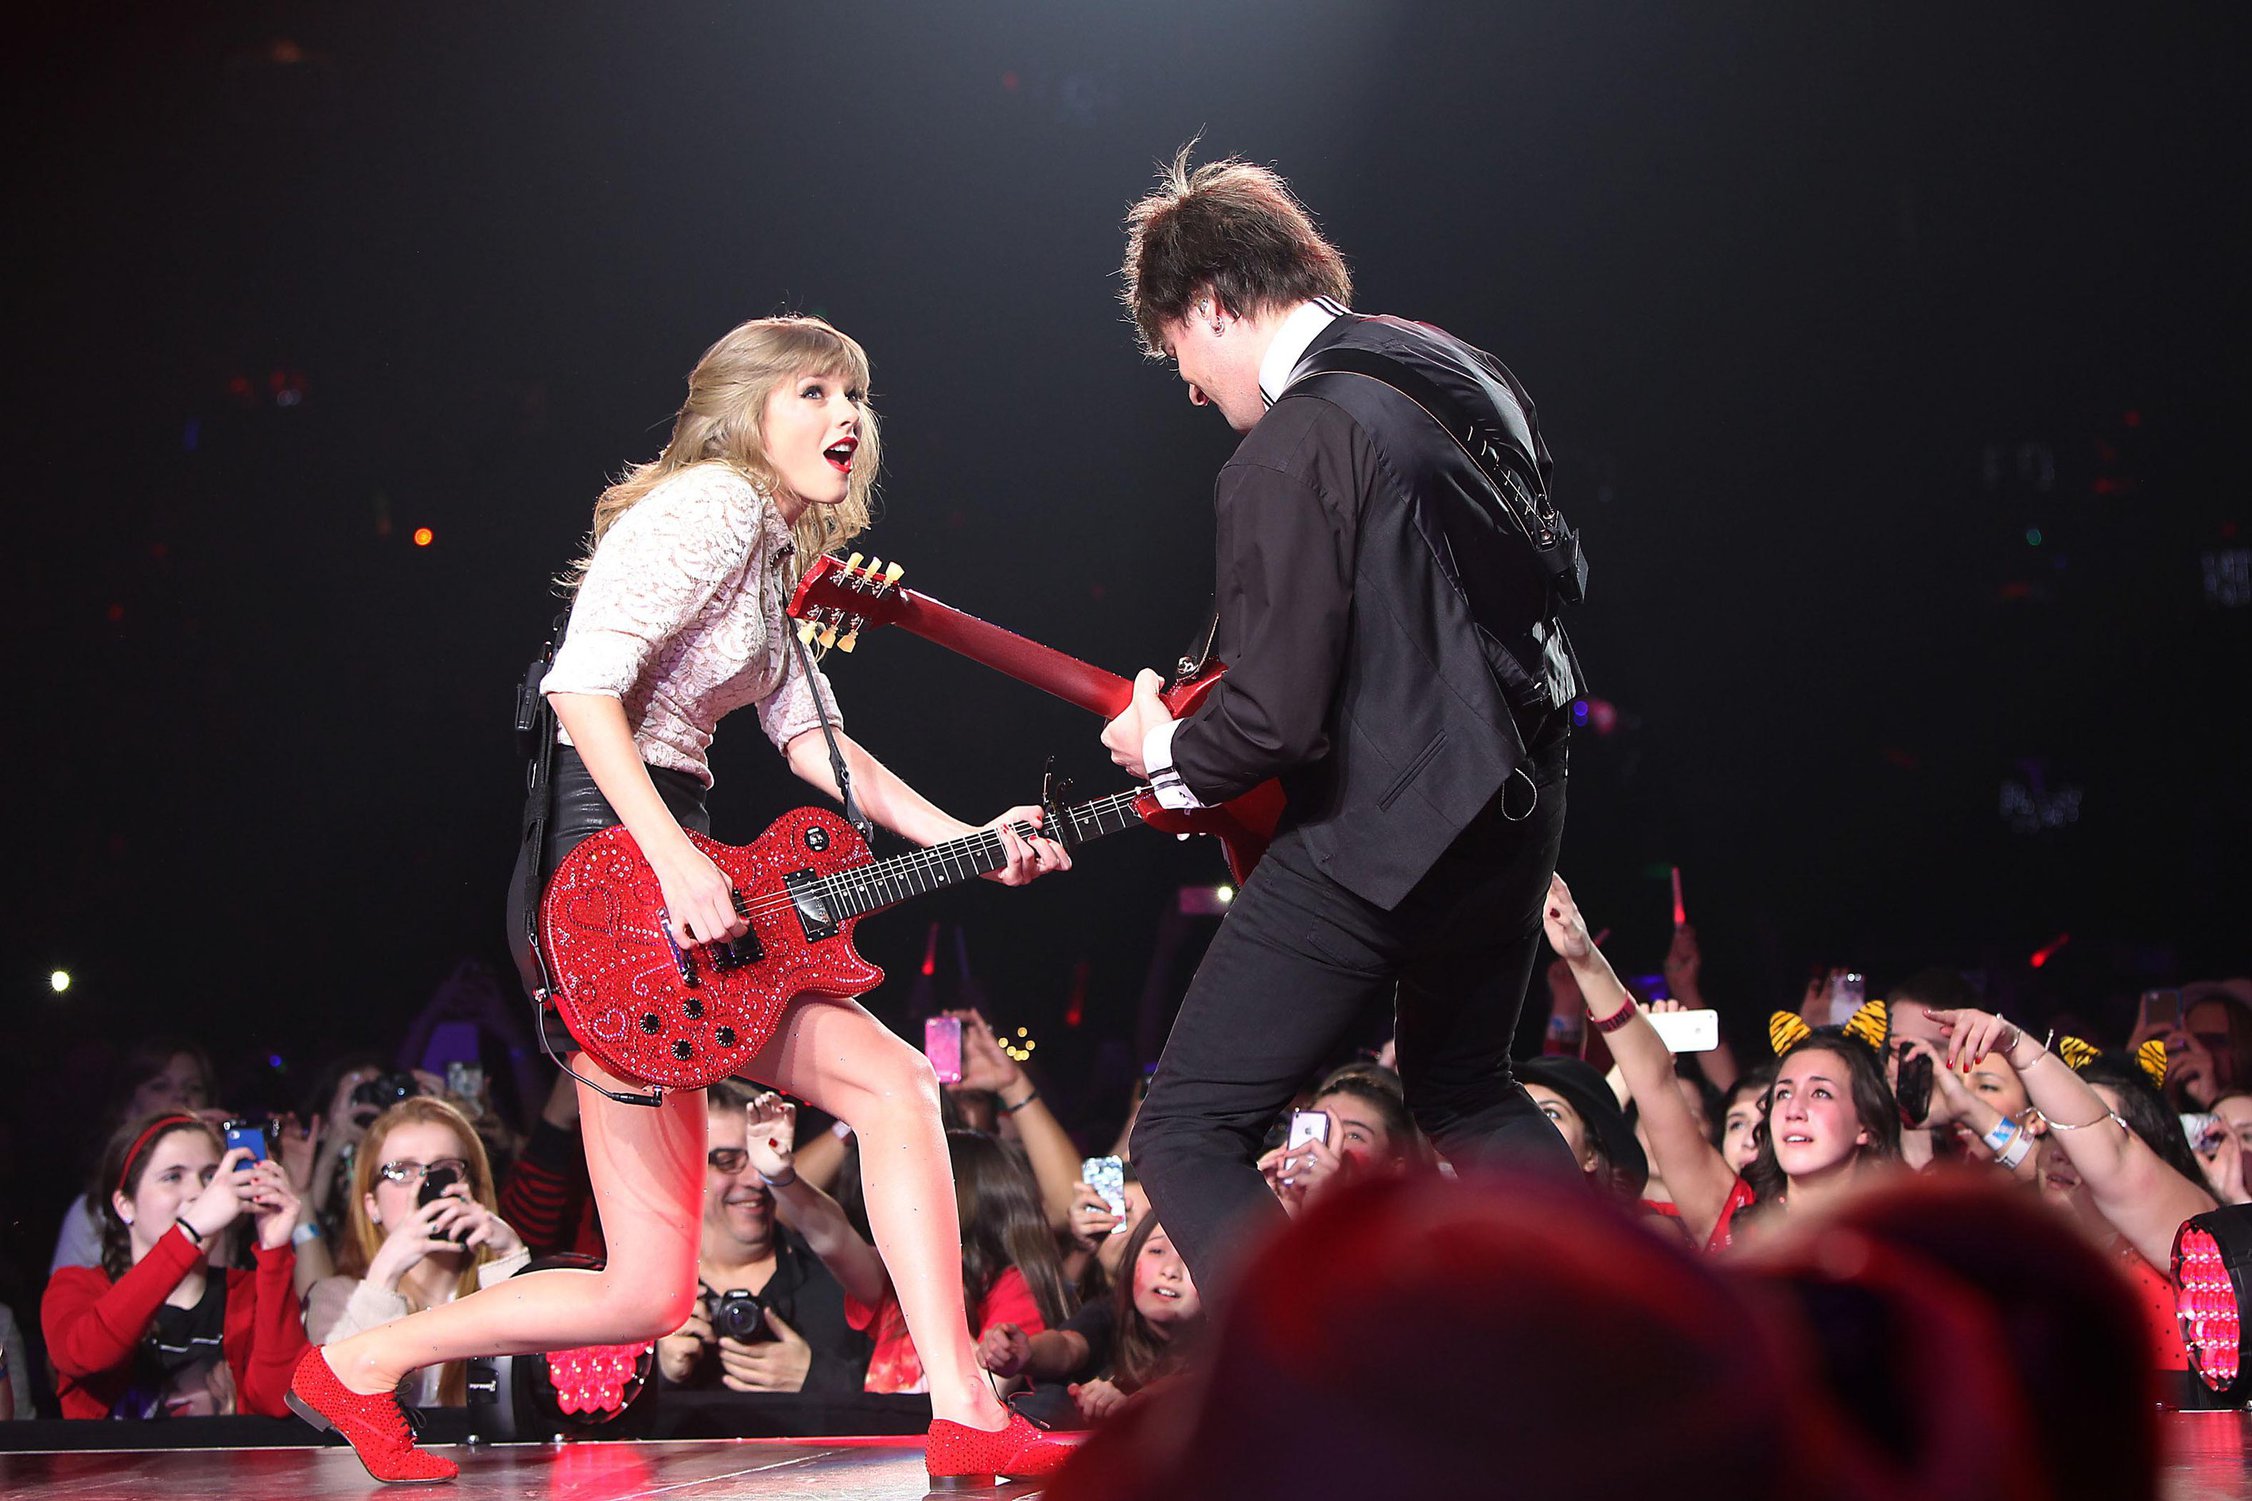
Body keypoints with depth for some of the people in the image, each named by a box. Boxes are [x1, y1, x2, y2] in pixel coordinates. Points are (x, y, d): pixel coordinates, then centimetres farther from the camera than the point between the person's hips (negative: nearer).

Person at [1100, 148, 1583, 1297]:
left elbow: (1273, 719, -23)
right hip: (1517, 803, 9)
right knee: (1465, 1092, 31)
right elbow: (1547, 572, 22)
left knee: (1184, 1138, -3)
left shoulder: (1291, 449, -20)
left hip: (1378, 832, -9)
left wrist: (1167, 751, -2)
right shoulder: (1457, 368, 8)